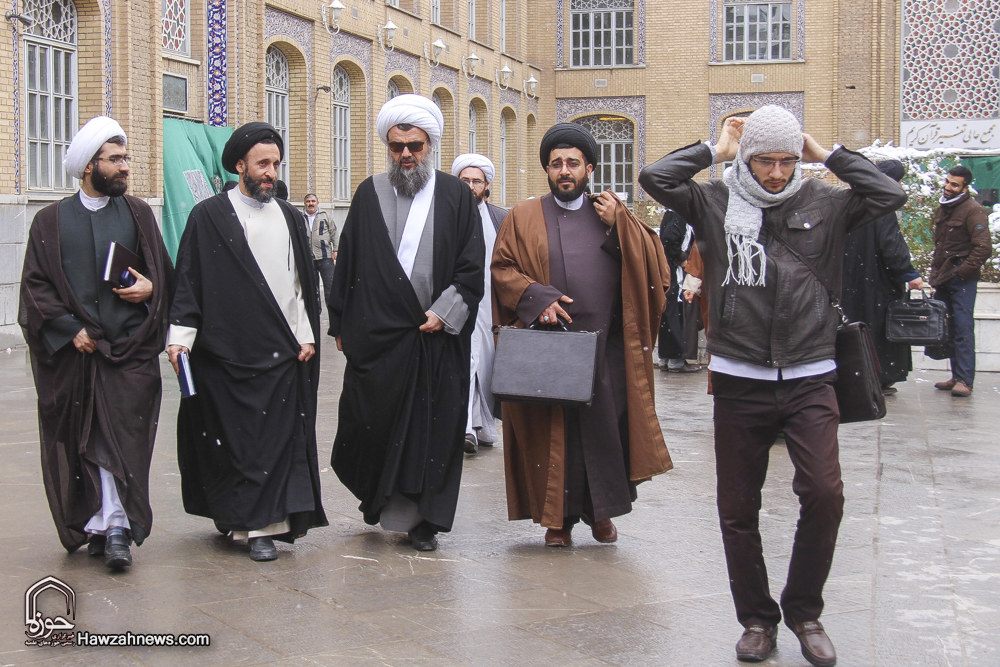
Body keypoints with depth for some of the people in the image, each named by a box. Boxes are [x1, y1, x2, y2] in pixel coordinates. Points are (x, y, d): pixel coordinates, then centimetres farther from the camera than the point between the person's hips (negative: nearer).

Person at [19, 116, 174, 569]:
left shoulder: (137, 214, 9)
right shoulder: (51, 221, 6)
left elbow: (164, 271, 12)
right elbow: (35, 285, 2)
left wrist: (149, 286, -11)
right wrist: (70, 329, -9)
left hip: (128, 347, 0)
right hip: (73, 350, 1)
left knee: (120, 438, -8)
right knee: (79, 442, 3)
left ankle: (113, 525, -7)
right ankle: (110, 526, 13)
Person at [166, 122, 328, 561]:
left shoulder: (289, 217, 13)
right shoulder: (208, 217, 1)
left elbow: (304, 282, 15)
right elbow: (188, 281, -3)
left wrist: (306, 336, 9)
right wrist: (181, 336, -12)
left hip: (282, 352, 3)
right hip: (226, 352, -3)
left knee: (277, 438, 1)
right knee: (229, 439, 2)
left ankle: (262, 525, 10)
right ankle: (234, 516, 14)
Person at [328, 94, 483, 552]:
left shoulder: (456, 196, 5)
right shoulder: (369, 194, 8)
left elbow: (472, 268, 2)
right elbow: (347, 262, 10)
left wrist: (445, 313, -9)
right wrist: (340, 323, 6)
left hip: (438, 336, -1)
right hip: (375, 334, 1)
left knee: (433, 427, 3)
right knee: (367, 423, 1)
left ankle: (421, 519, 14)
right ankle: (376, 495, 26)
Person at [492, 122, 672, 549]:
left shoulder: (613, 216, 10)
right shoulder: (524, 218, 7)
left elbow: (651, 266, 3)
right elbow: (502, 269, 4)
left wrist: (617, 226, -8)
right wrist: (537, 297, -11)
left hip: (607, 347, 1)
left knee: (606, 428, 3)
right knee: (554, 432, 1)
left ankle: (601, 510, 20)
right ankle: (559, 517, 13)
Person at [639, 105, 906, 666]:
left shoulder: (825, 204, 4)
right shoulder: (716, 203, 2)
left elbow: (890, 194, -9)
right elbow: (656, 178, -9)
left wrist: (827, 153, -3)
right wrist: (716, 151, -1)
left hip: (811, 381, 0)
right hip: (740, 382, 0)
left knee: (825, 494, -10)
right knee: (738, 509, 7)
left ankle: (804, 611, 13)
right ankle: (758, 618, 25)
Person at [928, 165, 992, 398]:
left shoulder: (973, 210, -10)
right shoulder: (943, 208, 16)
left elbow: (983, 247, -17)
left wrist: (963, 271, -16)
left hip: (962, 279, -8)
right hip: (943, 279, 8)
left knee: (962, 328, -10)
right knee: (949, 328, 9)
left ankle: (964, 380, -11)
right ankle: (957, 376, 15)